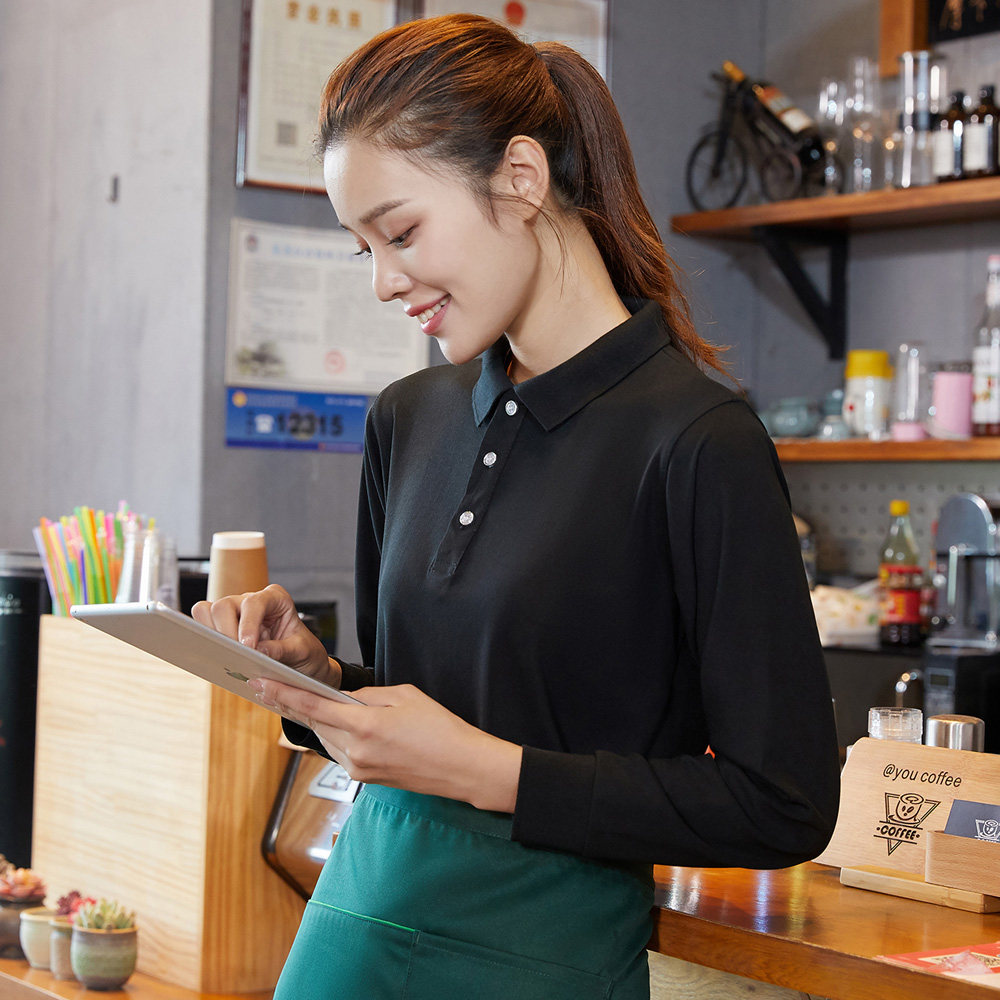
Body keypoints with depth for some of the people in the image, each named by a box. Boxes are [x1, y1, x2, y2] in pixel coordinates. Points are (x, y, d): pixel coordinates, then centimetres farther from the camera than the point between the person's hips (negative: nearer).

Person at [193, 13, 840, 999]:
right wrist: (312, 673, -4)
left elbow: (783, 805, -17)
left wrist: (483, 769, -19)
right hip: (358, 913, 6)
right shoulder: (408, 418, 6)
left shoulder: (696, 442, -16)